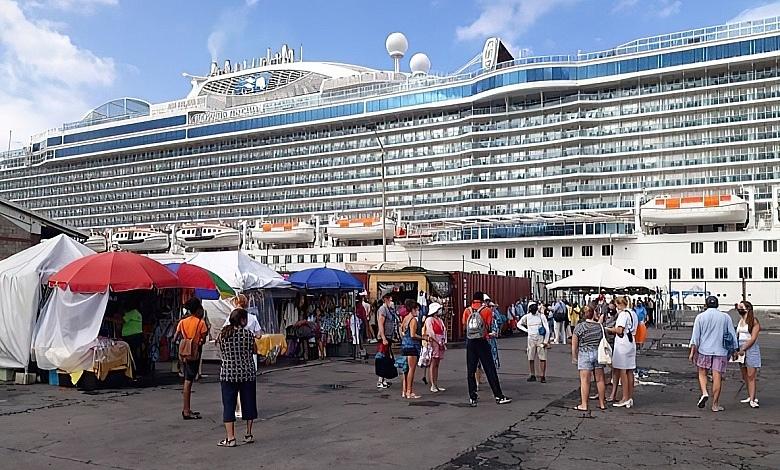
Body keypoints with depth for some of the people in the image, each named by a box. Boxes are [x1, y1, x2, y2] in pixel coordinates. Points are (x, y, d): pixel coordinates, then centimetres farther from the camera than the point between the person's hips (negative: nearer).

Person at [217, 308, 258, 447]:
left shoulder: (222, 334, -1)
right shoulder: (248, 334, -8)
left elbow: (222, 353, 10)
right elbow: (255, 351, 4)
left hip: (228, 374, 1)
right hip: (247, 373, -1)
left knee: (229, 405, 5)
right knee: (248, 403, 12)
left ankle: (230, 438, 3)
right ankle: (248, 435, 20)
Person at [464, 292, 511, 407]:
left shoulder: (467, 311, 1)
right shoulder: (487, 310, -5)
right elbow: (489, 327, -2)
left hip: (470, 343, 2)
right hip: (482, 342, -2)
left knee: (471, 370, 8)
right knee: (490, 370, 3)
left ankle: (472, 397, 9)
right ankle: (499, 396, 7)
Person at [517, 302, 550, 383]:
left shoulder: (541, 316, -3)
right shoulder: (526, 317, 5)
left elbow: (547, 329, -3)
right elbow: (519, 324, 21)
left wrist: (545, 341, -9)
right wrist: (526, 330, 7)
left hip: (540, 339, -3)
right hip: (531, 339, 3)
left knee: (542, 358, -6)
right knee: (531, 358, 5)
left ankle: (542, 376, -2)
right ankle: (532, 375, 14)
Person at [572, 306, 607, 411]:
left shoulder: (579, 327, -5)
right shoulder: (600, 326, 5)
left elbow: (574, 345, -4)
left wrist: (574, 357, 4)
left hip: (585, 354, -4)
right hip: (599, 354, 4)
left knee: (585, 380, -2)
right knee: (600, 379, 10)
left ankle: (584, 405, 0)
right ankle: (602, 404, 17)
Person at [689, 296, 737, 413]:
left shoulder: (700, 317, 0)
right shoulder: (725, 317, 4)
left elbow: (695, 337, -3)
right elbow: (732, 335, 7)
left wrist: (692, 352, 1)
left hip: (704, 350, -1)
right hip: (720, 351, 1)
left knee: (702, 373, 16)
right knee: (717, 377, 2)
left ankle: (704, 393, -6)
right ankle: (715, 405, 6)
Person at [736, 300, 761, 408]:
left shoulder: (754, 321, -8)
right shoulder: (740, 321, 13)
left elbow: (753, 339, -14)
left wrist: (743, 349, -17)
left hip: (751, 350, -7)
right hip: (741, 350, 7)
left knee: (751, 376, -8)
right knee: (745, 376, 10)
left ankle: (752, 400, -8)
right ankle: (750, 397, 20)